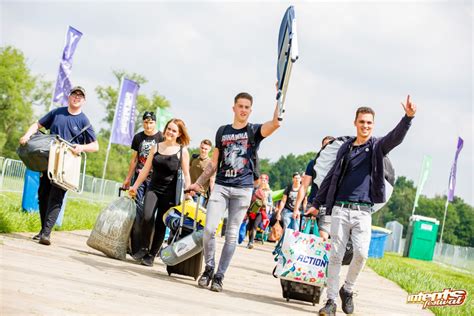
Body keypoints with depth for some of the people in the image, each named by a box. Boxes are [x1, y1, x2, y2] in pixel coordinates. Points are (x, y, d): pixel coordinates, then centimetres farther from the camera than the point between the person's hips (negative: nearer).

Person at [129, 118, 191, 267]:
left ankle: (151, 255, 10)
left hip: (169, 193, -2)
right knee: (147, 217, -19)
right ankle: (144, 248, 0)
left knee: (161, 224, 0)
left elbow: (186, 174, -1)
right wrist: (135, 186, 11)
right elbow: (146, 169, 11)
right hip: (153, 189, 2)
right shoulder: (156, 147, 6)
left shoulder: (182, 151, -1)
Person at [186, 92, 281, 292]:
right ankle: (208, 268, 8)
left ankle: (219, 276, 6)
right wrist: (198, 183, 13)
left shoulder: (254, 131, 4)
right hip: (221, 186, 2)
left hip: (243, 189, -2)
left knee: (232, 234, 0)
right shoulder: (223, 131, 13)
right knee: (209, 229, -10)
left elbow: (276, 122, -17)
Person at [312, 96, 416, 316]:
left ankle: (347, 290, 10)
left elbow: (396, 137, -15)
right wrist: (316, 204, 16)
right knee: (336, 255, -3)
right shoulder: (345, 148, 13)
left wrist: (408, 117, -34)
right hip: (340, 209, 1)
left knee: (361, 253, -14)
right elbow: (331, 177, 18)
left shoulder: (377, 147, 6)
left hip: (363, 211, -1)